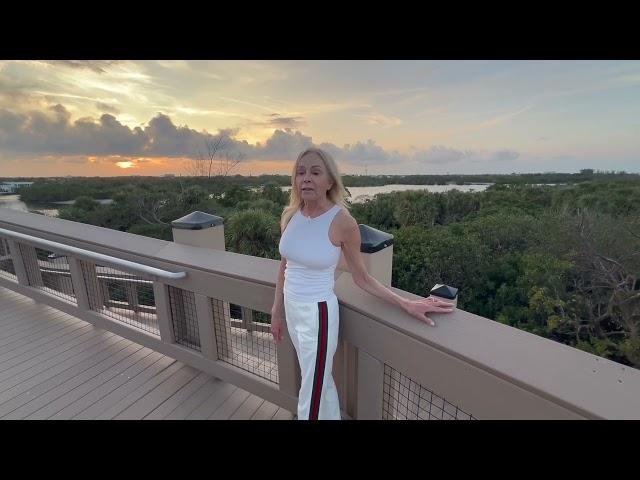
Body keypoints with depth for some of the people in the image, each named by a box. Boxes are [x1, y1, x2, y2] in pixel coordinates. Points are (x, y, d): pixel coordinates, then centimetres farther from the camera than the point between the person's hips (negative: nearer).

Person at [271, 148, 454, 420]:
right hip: (291, 308, 6)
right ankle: (333, 417, 50)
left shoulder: (343, 222, -18)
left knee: (311, 400, 9)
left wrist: (406, 304, -13)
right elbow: (285, 267, 8)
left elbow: (362, 279, -8)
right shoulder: (289, 215, -4)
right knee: (321, 382, 25)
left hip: (317, 314, -5)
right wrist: (277, 310, 13)